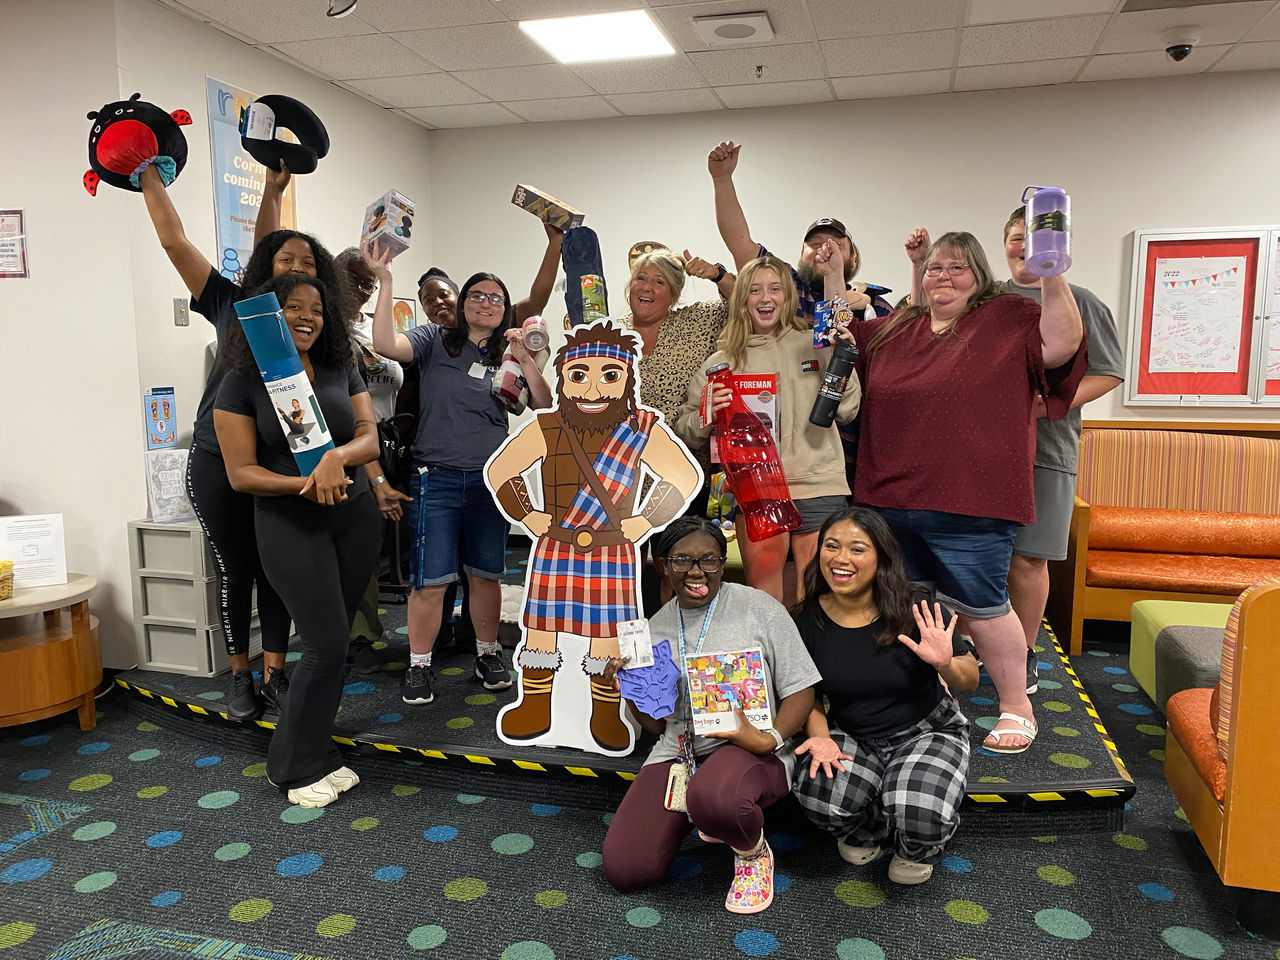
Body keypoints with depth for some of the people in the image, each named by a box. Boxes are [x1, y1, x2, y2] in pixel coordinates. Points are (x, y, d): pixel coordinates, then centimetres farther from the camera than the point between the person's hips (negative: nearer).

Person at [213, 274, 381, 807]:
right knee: (326, 645, -8)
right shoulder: (243, 383, -3)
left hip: (354, 517, 4)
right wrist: (304, 483, -22)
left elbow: (369, 438, -1)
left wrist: (337, 456, -23)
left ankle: (313, 749, 23)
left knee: (332, 643, 8)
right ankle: (296, 766, 11)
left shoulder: (341, 372, 8)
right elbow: (241, 473, -7)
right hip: (289, 524, -4)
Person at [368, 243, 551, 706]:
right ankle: (419, 665, 13)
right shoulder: (436, 341, 4)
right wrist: (385, 282, -18)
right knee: (430, 580, -3)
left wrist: (526, 360, -10)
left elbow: (545, 407, 2)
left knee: (486, 575, 12)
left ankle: (488, 654, 29)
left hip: (490, 479, 3)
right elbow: (385, 344, -15)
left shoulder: (505, 358, 13)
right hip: (437, 477, -3)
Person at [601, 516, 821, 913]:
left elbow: (801, 690, -5)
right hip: (677, 751, 5)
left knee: (714, 798, -41)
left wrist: (770, 739, -22)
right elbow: (656, 723, 13)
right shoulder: (656, 628, 9)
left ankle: (754, 853, -2)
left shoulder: (760, 609, -4)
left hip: (750, 749, -5)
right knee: (623, 869, -9)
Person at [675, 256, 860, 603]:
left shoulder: (814, 344, 9)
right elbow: (687, 433, 11)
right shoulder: (722, 361, 8)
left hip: (817, 486, 0)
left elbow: (846, 411, 6)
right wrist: (707, 414, -10)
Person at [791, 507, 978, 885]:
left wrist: (946, 665, -28)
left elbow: (970, 681, -5)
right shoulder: (808, 621, -9)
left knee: (920, 818, -31)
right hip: (852, 737, 2)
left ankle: (917, 850, 12)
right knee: (819, 794, -30)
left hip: (926, 732, -2)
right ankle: (866, 832, 11)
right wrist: (819, 737, -14)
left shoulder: (916, 611, -16)